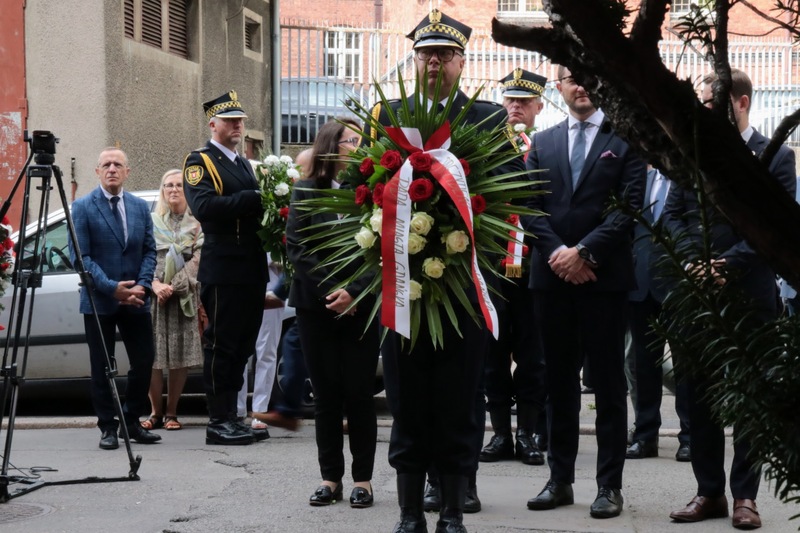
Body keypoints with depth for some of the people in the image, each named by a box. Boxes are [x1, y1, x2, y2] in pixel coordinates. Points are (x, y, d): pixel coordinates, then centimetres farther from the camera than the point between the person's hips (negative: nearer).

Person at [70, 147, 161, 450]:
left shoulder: (141, 207, 9)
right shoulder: (83, 208, -4)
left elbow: (149, 251, 9)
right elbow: (81, 256, -9)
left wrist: (142, 285, -8)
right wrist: (112, 288, -18)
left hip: (135, 300, 4)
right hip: (99, 301, -4)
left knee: (144, 362, 2)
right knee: (102, 367, 2)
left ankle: (132, 422, 16)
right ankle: (108, 428, 10)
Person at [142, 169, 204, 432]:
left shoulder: (198, 224, 7)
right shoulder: (152, 222, 12)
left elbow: (197, 259, -2)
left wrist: (174, 286, -13)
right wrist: (155, 284, -13)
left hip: (185, 295, -1)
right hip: (154, 294, 1)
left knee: (181, 355, -2)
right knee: (152, 354, -5)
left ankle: (171, 412, 7)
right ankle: (156, 412, 3)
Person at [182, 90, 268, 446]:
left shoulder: (244, 165, 22)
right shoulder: (200, 162, -4)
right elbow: (205, 206, -20)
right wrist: (254, 198, -21)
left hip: (251, 268, 8)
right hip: (222, 269, -8)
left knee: (243, 346, 10)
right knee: (221, 346, -5)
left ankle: (231, 416, 16)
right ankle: (219, 421, -1)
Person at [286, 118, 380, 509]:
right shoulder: (307, 190, 5)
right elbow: (297, 246, -1)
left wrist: (354, 293, -14)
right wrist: (330, 291, -11)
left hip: (361, 306, -1)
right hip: (316, 304, 1)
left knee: (359, 393, 1)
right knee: (326, 393, 5)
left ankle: (363, 479, 6)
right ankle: (330, 477, 11)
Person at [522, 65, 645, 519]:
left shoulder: (625, 139, 1)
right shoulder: (542, 144, 14)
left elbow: (630, 206, -7)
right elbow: (531, 207, 6)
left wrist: (584, 252, -14)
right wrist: (557, 253, -9)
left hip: (605, 276, -4)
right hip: (552, 275, 4)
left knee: (609, 383, 0)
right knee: (559, 381, 9)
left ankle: (610, 485, 4)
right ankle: (561, 479, 15)